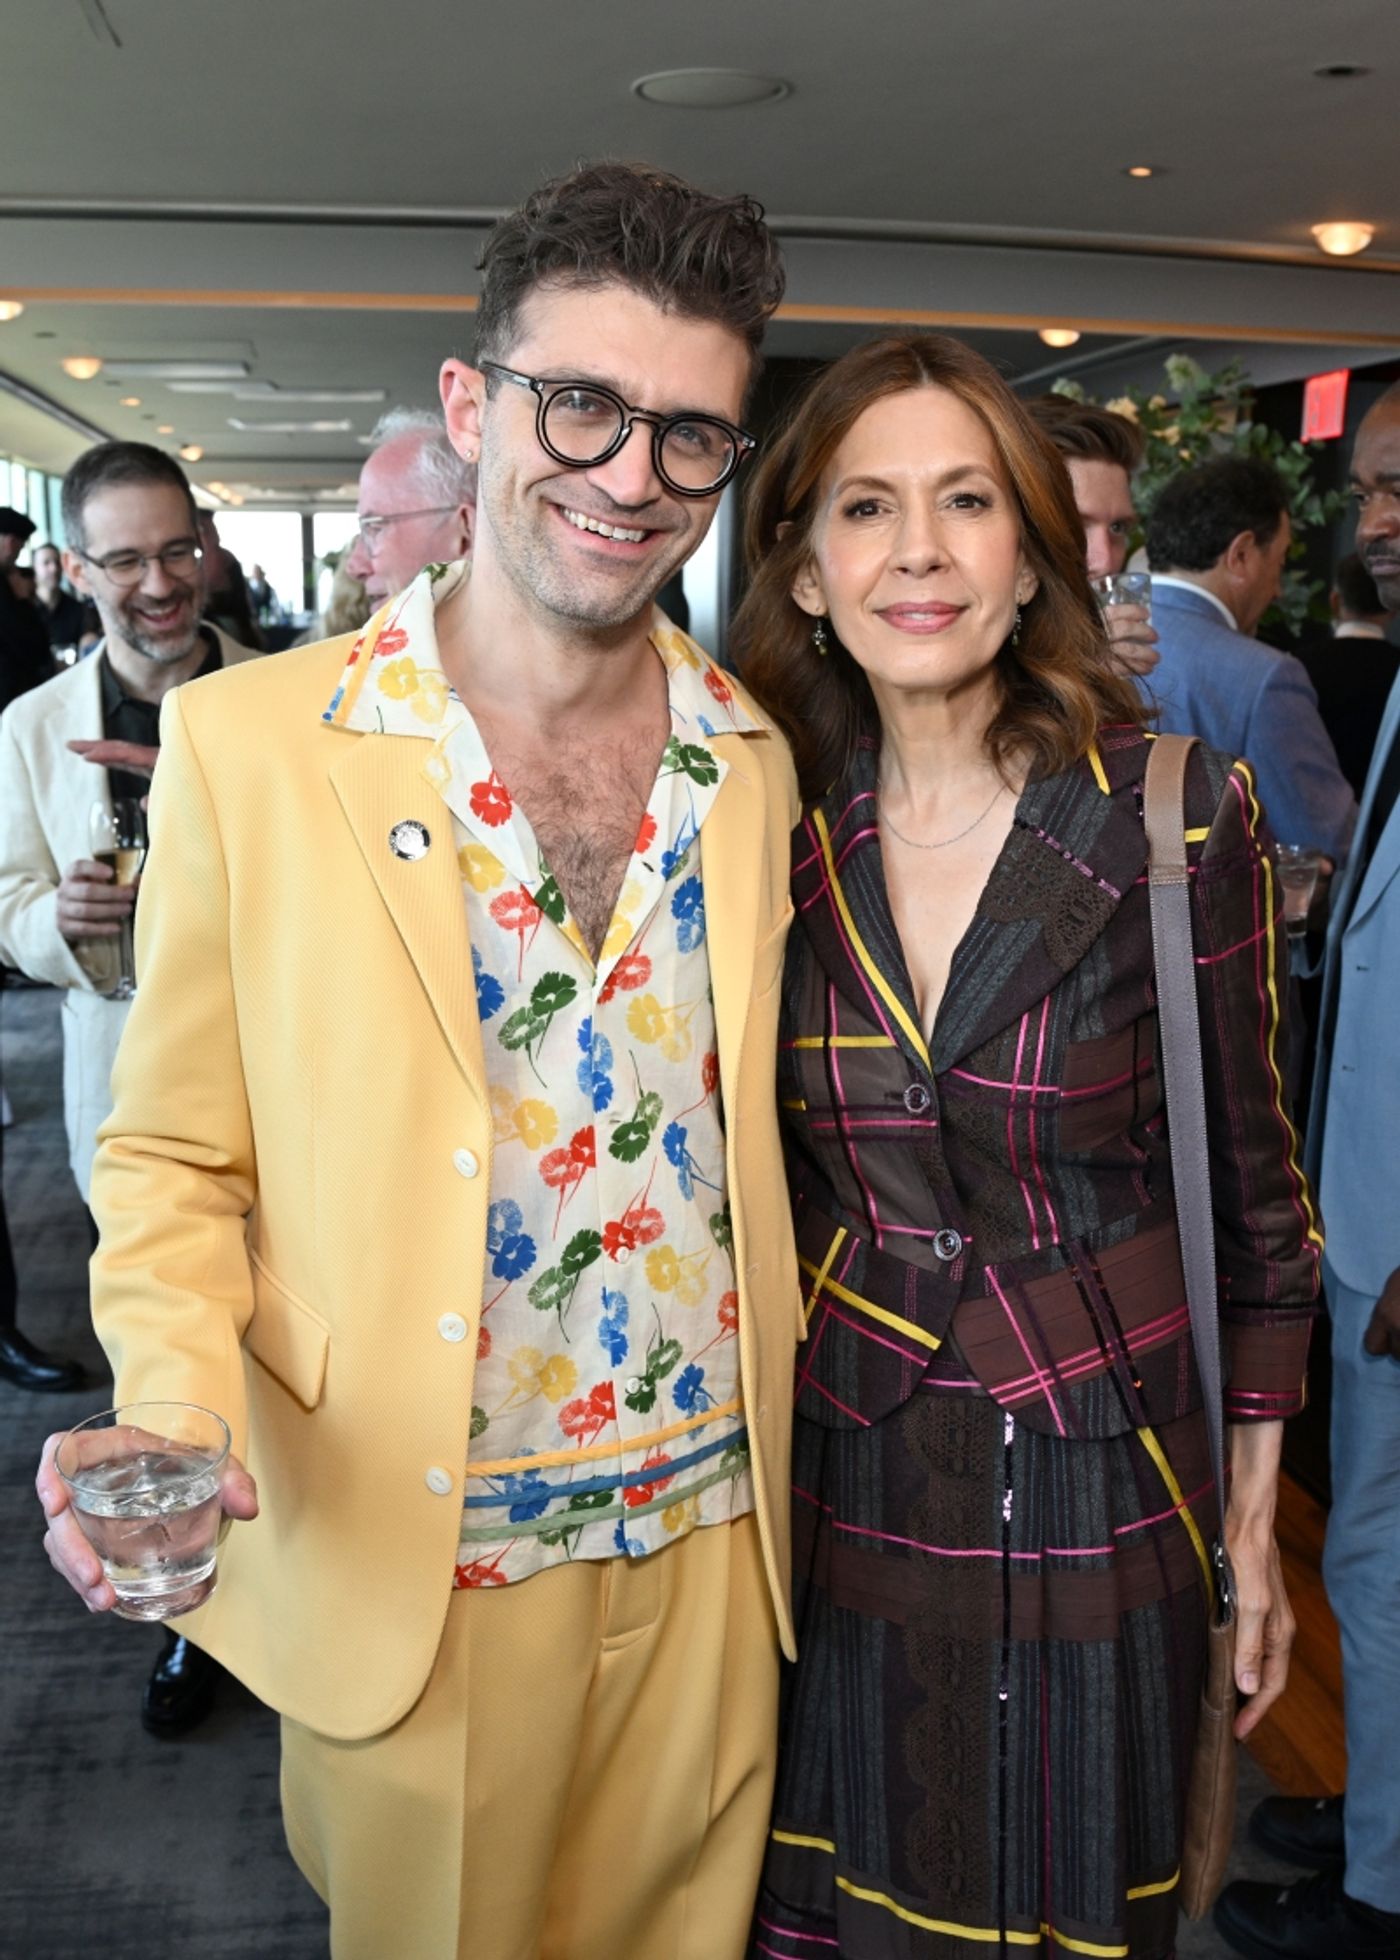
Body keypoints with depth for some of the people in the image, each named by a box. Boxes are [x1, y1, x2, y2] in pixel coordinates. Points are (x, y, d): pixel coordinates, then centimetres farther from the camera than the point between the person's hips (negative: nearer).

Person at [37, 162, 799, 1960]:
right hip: (406, 1580, -2)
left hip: (710, 1547, 3)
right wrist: (180, 1416, -21)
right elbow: (171, 1164, -4)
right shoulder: (246, 744, -11)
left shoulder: (760, 764, 0)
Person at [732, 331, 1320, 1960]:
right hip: (837, 1487, 2)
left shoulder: (1182, 816, -12)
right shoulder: (775, 832, -5)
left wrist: (1253, 1521, 1)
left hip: (1094, 1490, -2)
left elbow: (1250, 1187, -3)